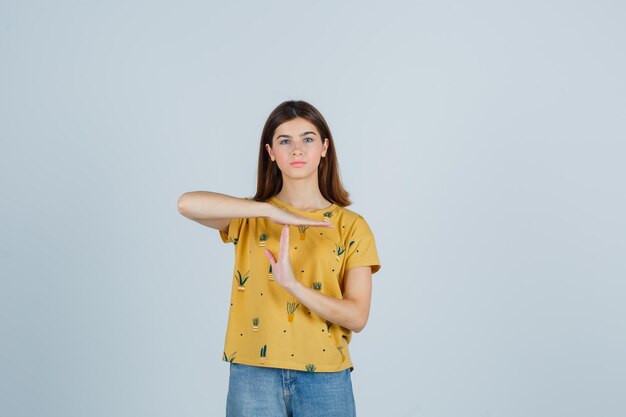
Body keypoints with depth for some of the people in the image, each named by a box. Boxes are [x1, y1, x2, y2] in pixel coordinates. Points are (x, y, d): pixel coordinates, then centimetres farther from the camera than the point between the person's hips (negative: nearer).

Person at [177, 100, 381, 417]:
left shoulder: (351, 226, 2)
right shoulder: (250, 218, 4)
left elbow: (357, 316, -6)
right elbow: (187, 203, -16)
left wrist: (293, 285, -20)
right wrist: (273, 211, -19)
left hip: (325, 381, 0)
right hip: (253, 377, 0)